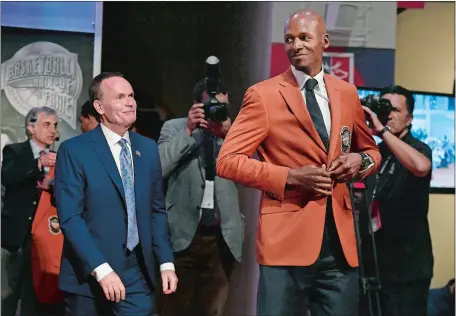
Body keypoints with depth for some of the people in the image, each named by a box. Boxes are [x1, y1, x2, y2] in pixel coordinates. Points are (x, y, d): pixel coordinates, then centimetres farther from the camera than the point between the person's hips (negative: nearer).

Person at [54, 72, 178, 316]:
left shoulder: (148, 148, 9)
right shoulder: (74, 151, -7)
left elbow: (157, 210, 11)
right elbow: (69, 217, -13)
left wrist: (166, 262, 2)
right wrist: (101, 269, -20)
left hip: (138, 275, 4)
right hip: (88, 276, -3)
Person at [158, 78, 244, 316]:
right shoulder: (174, 128, 6)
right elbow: (157, 168, -9)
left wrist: (229, 135, -14)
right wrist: (188, 131, -12)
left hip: (222, 237, 2)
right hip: (184, 233, -2)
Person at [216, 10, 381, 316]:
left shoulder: (347, 92, 11)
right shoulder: (263, 95, -4)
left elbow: (370, 150, 23)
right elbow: (227, 160, -8)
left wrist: (360, 160, -1)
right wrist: (290, 177, -16)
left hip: (340, 240, 4)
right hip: (287, 238, -4)